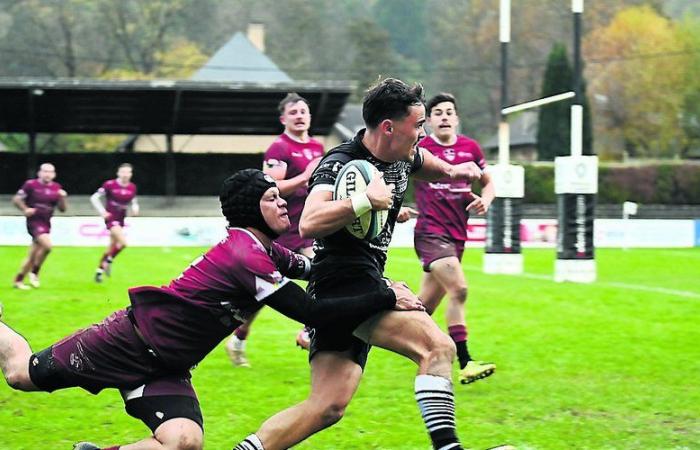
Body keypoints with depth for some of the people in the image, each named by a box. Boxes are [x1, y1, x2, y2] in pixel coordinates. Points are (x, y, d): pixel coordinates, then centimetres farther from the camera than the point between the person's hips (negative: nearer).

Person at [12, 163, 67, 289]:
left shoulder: (56, 188, 7)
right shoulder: (31, 184, -6)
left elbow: (62, 209, 9)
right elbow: (16, 199, -3)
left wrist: (62, 198, -10)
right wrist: (25, 209, -18)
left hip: (46, 224, 6)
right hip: (34, 221, -6)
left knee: (32, 255, 8)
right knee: (47, 245, -25)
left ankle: (18, 280, 19)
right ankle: (34, 273, -8)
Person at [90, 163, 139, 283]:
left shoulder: (132, 188, 1)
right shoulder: (110, 185, -13)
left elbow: (134, 202, 16)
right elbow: (94, 198, -6)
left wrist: (135, 208, -6)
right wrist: (102, 212, -14)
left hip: (121, 219, 6)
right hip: (111, 218, -6)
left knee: (112, 247, 12)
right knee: (123, 242, -22)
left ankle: (99, 270, 27)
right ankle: (109, 261, 2)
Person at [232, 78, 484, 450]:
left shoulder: (401, 157, 12)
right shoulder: (339, 164, -15)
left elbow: (421, 162, 40)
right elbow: (309, 224, -32)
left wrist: (451, 171, 26)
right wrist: (366, 200, -34)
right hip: (345, 283, -9)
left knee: (328, 406, 2)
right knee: (437, 347, -22)